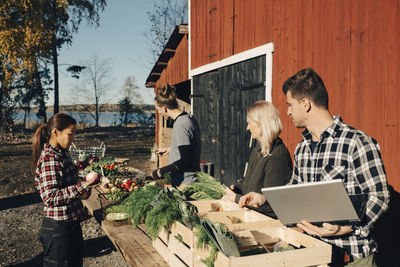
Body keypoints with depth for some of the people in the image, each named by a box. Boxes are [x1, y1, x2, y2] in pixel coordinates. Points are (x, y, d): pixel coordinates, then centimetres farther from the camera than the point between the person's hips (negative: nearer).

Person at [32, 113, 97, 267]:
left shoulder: (59, 154, 10)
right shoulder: (49, 158, -20)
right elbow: (50, 198, -25)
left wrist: (82, 190, 7)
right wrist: (82, 187, -27)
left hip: (71, 224, 9)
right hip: (58, 229, -9)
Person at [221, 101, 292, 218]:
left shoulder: (277, 157, -19)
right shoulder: (258, 150, 12)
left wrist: (236, 198, -12)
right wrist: (235, 187, 8)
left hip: (269, 219, -9)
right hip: (251, 212, 9)